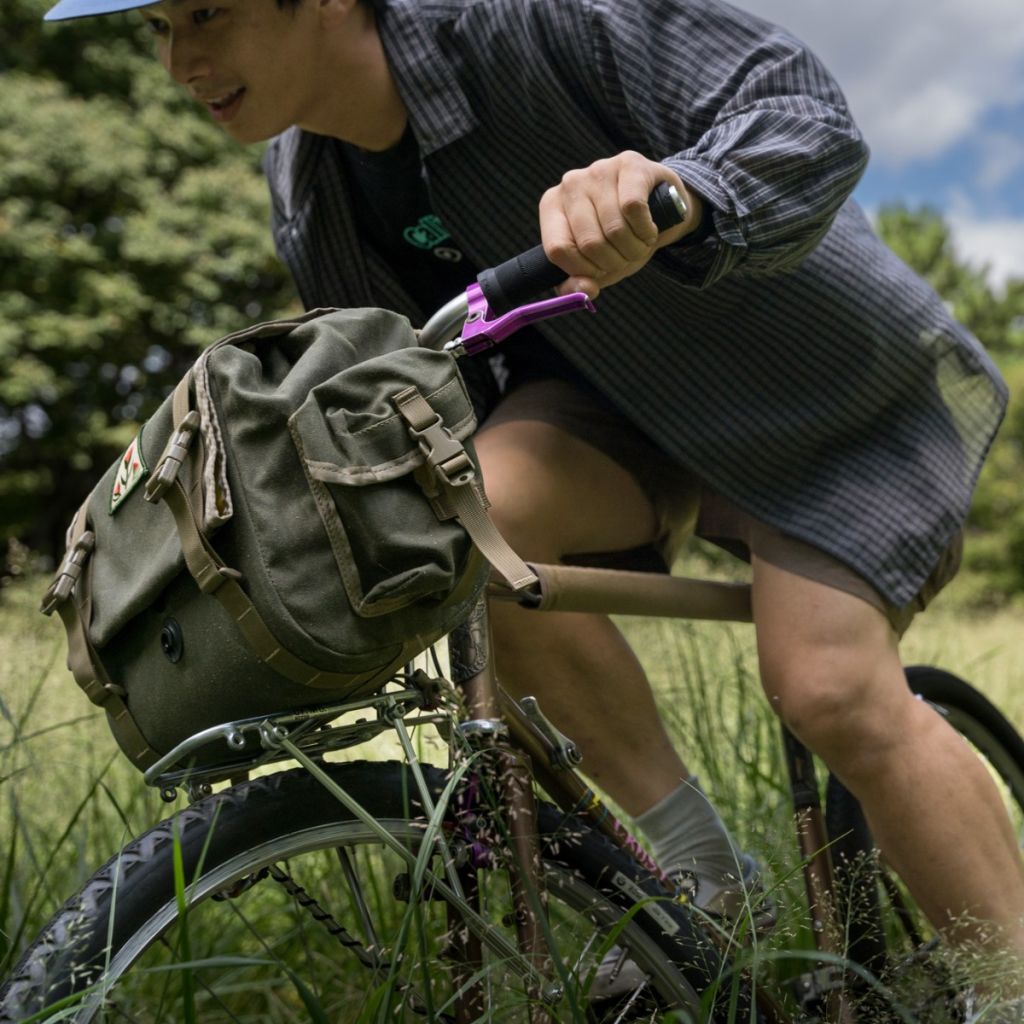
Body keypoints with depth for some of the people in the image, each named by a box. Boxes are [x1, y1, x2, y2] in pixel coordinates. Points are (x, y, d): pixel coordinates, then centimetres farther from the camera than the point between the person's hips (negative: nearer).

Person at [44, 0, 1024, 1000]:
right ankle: (696, 878, -11)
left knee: (831, 689, -22)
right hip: (628, 392, 5)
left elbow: (812, 118, -29)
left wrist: (678, 196, -51)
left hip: (825, 373, -4)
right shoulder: (304, 187, -5)